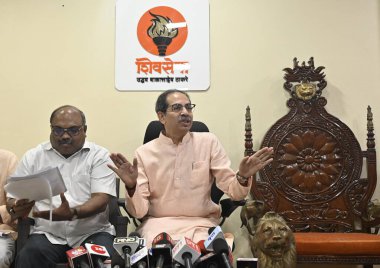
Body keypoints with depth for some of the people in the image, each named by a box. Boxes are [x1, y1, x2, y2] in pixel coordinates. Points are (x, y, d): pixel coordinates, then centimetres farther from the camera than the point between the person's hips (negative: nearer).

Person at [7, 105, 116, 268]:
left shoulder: (99, 155, 1)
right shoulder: (33, 156, 10)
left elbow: (101, 200, -10)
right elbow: (14, 196, 11)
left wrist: (73, 213, -29)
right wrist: (17, 207, -15)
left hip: (92, 232, -1)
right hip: (48, 234, 2)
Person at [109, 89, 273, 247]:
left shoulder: (209, 142, 3)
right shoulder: (144, 152, 0)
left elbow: (233, 191, 0)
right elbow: (139, 211, -4)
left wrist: (242, 177, -23)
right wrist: (131, 186, -24)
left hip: (201, 223, 1)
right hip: (158, 223, -1)